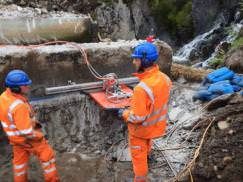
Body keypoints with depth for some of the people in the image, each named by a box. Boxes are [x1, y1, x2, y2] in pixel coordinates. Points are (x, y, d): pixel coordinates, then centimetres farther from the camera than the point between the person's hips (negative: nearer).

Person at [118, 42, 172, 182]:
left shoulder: (142, 88, -40)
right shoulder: (165, 78, -15)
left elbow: (137, 117, -32)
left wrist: (124, 113, -14)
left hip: (141, 128, -7)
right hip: (157, 123, 8)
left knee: (139, 155, 17)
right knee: (147, 142, 38)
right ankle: (147, 154, 68)